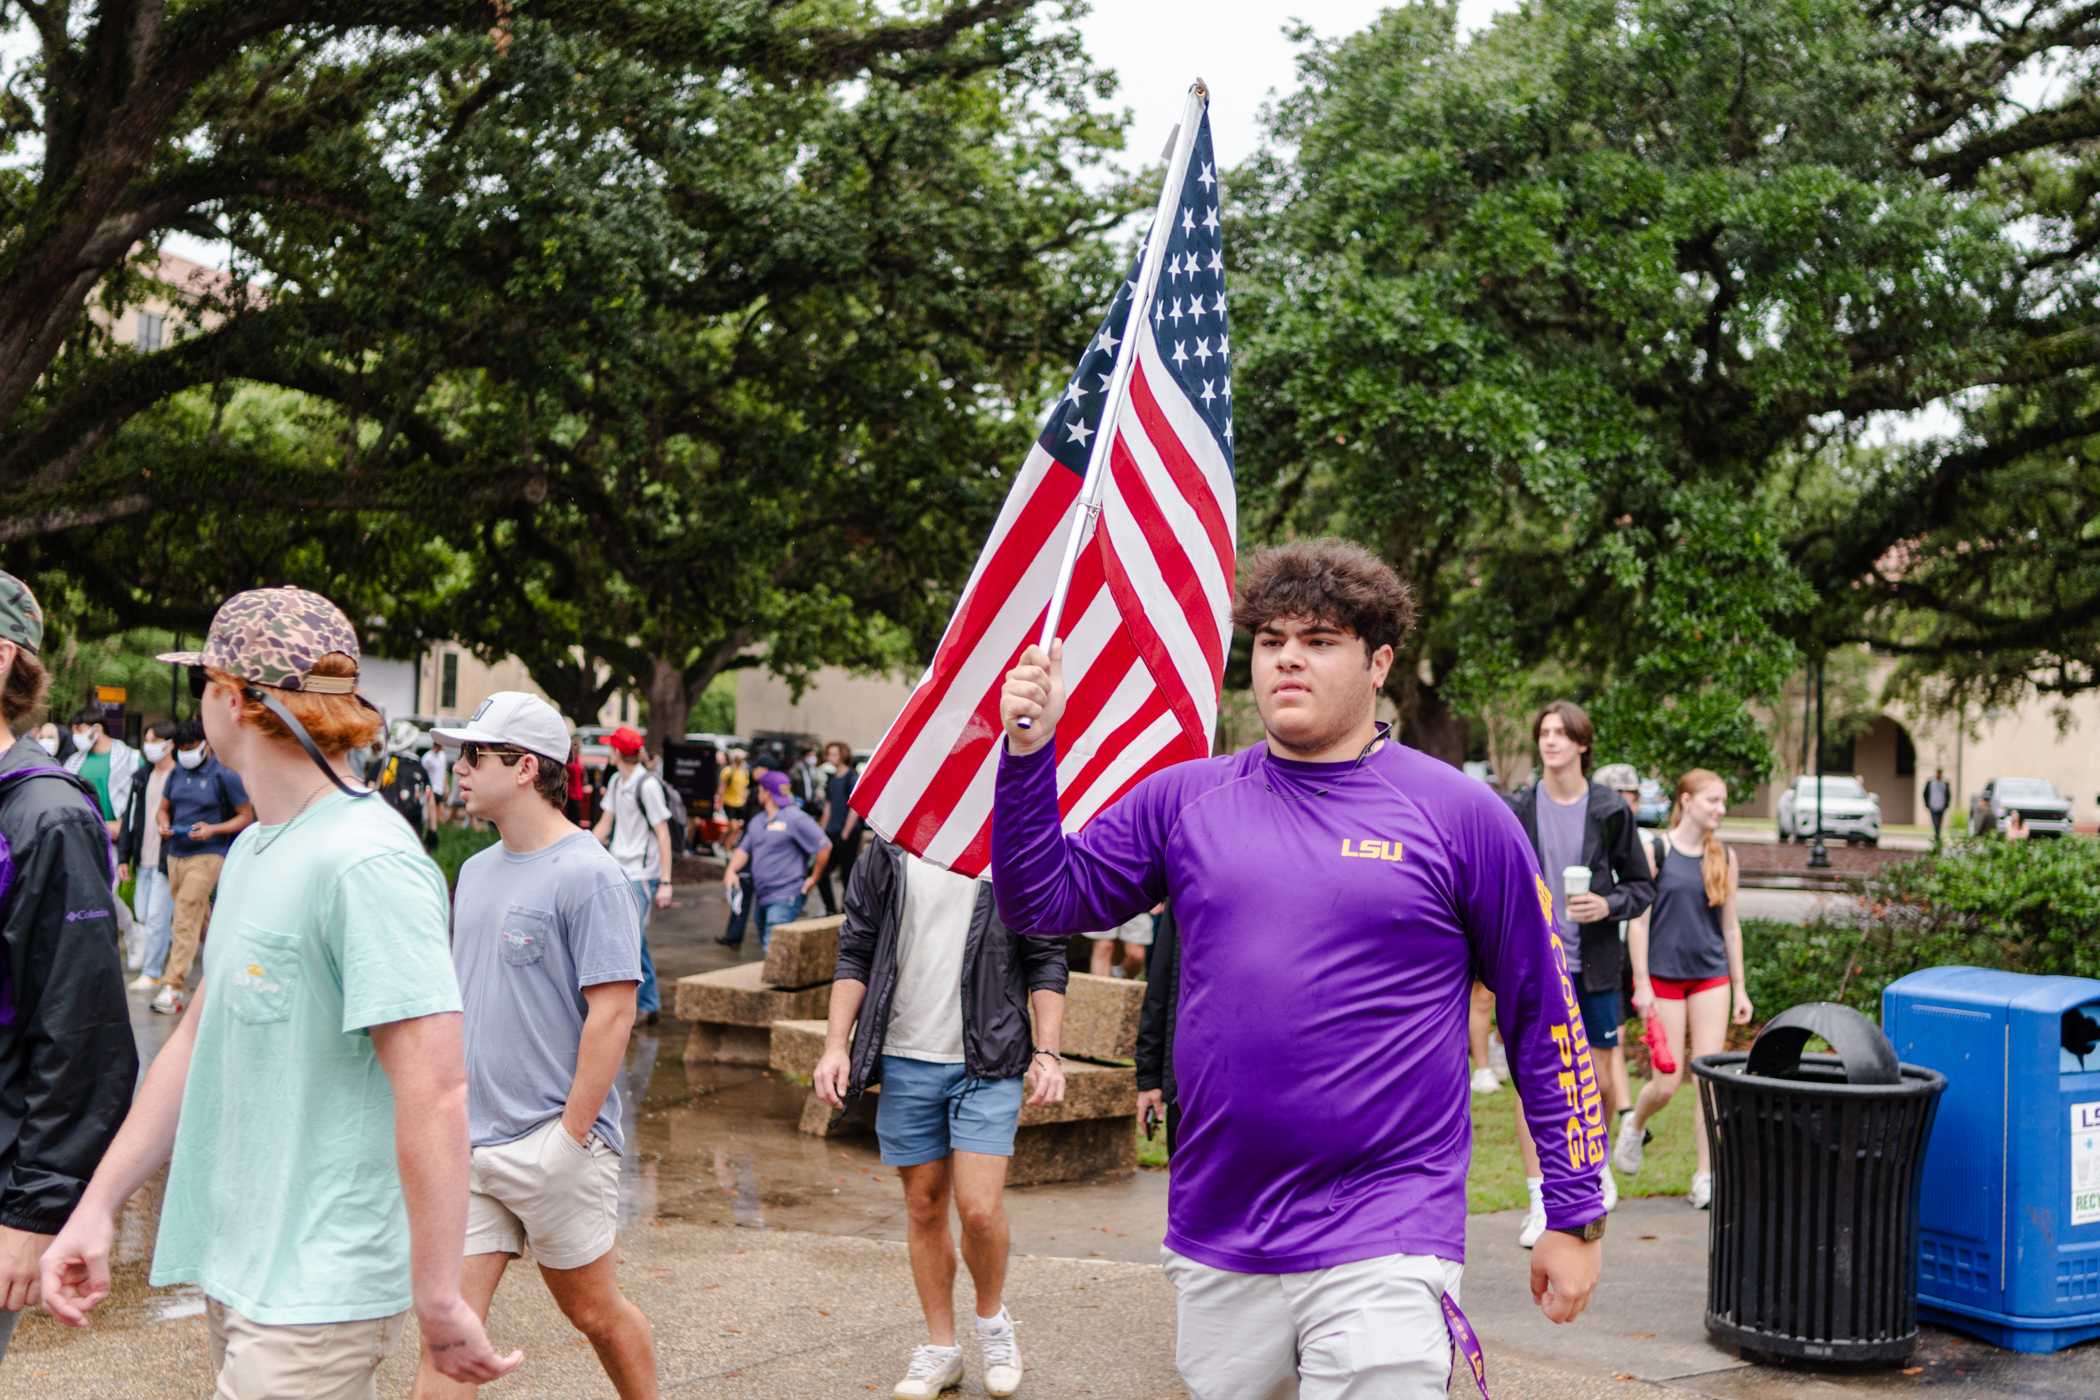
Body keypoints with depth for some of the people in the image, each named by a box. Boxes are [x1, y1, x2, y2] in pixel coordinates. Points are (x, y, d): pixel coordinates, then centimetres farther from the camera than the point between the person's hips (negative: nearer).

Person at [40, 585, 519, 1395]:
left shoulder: (367, 861, -21)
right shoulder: (253, 848, 10)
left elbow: (435, 1090, -24)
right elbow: (199, 1038, 17)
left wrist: (438, 1302, -23)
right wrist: (98, 1206, 13)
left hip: (315, 1290, -9)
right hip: (235, 1267, 9)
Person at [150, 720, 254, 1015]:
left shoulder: (225, 775, -6)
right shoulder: (177, 773, 11)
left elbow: (245, 817, -3)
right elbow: (164, 808, 20)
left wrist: (212, 829, -17)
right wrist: (164, 825, -3)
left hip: (207, 855, -7)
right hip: (176, 854, 7)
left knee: (186, 919, -13)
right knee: (200, 916, 15)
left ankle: (173, 988, -14)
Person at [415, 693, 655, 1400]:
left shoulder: (588, 875, -13)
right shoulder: (476, 871, 12)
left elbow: (612, 1012, -17)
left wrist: (571, 1135, -17)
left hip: (553, 1138, -6)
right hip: (468, 1141, 7)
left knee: (595, 1311, 9)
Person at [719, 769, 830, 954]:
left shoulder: (795, 818, -10)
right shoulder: (757, 822, 17)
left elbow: (824, 847, -13)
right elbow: (744, 849, 15)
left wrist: (814, 878, -10)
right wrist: (731, 870, -4)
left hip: (785, 898, -9)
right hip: (761, 897, 9)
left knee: (773, 950, -21)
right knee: (766, 946, 16)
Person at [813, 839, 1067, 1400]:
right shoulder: (888, 854, 6)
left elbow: (1046, 959, 2)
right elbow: (855, 951, 8)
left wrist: (1047, 1052, -6)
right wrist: (836, 1045, 0)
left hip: (988, 1064, -2)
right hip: (905, 1059, 3)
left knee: (978, 1207, -10)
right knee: (924, 1206, 10)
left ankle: (992, 1318, 19)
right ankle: (940, 1348, 24)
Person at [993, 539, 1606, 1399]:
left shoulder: (1461, 817, -3)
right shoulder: (1184, 798, 6)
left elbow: (1545, 1022, 1)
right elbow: (1044, 902, 6)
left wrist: (1576, 1215, 1)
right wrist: (1029, 751, -7)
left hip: (1382, 1246, -4)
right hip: (1215, 1247, 4)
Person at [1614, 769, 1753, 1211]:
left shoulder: (1724, 857, 7)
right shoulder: (1656, 851, -6)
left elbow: (1730, 925, 11)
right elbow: (1638, 920, -6)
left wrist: (1739, 987, 9)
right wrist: (1642, 984, -10)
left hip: (1711, 976, 4)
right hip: (1664, 974, -3)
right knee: (1668, 1082, -1)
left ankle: (1706, 1178, 4)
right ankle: (1635, 1126, 32)